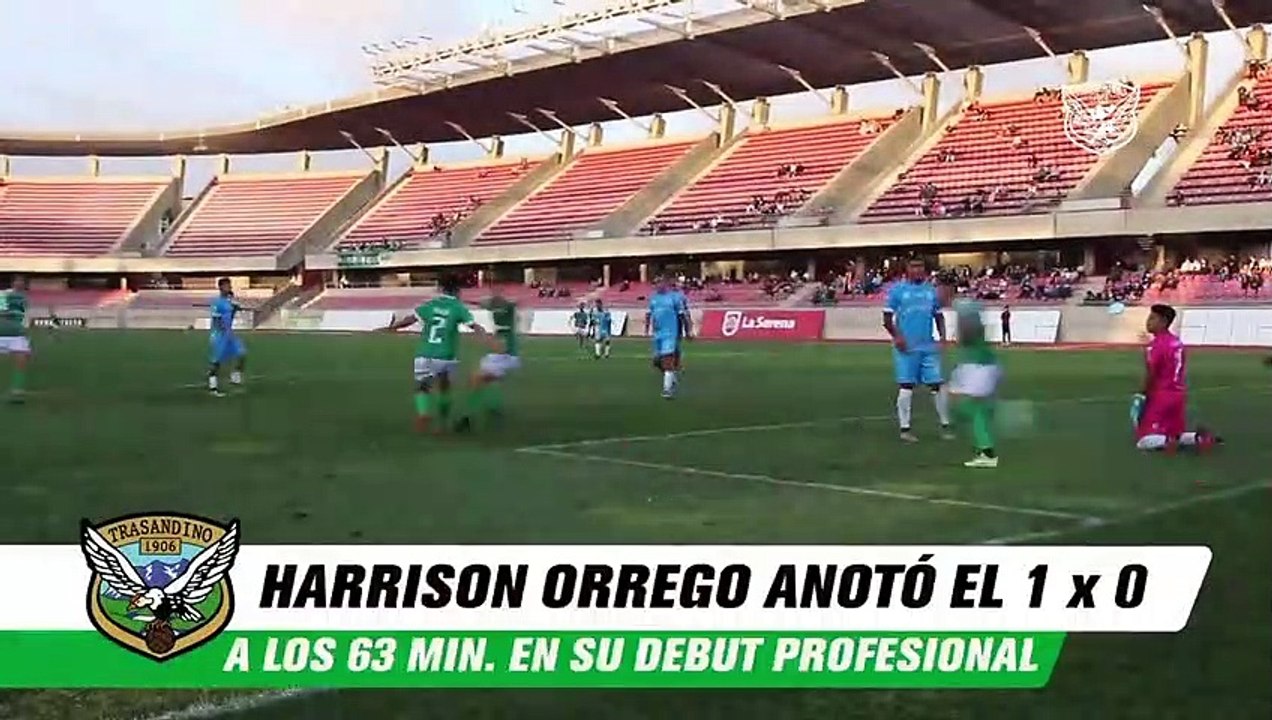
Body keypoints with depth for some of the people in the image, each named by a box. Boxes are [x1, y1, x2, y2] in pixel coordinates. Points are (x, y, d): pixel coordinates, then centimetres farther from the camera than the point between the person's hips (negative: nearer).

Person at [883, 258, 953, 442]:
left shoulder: (932, 290, 11)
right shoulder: (897, 290, -1)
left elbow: (938, 316, 17)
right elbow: (887, 319, -2)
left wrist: (942, 335, 1)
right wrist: (896, 336, -16)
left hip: (929, 347, 3)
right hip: (906, 348, -3)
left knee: (938, 385, 3)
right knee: (906, 386, -1)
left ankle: (945, 426, 13)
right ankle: (905, 428, 7)